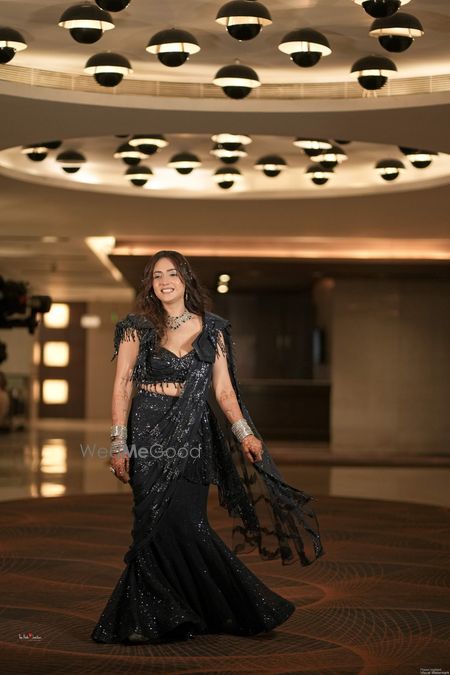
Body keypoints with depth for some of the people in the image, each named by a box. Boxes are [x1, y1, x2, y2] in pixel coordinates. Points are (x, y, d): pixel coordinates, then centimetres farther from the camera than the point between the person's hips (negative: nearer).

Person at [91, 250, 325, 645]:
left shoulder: (212, 329, 8)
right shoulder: (138, 328, 3)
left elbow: (223, 390, 8)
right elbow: (122, 387, 1)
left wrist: (244, 433, -5)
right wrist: (119, 445, -7)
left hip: (193, 435, 1)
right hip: (150, 431, -1)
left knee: (185, 522, -7)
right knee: (158, 523, -6)